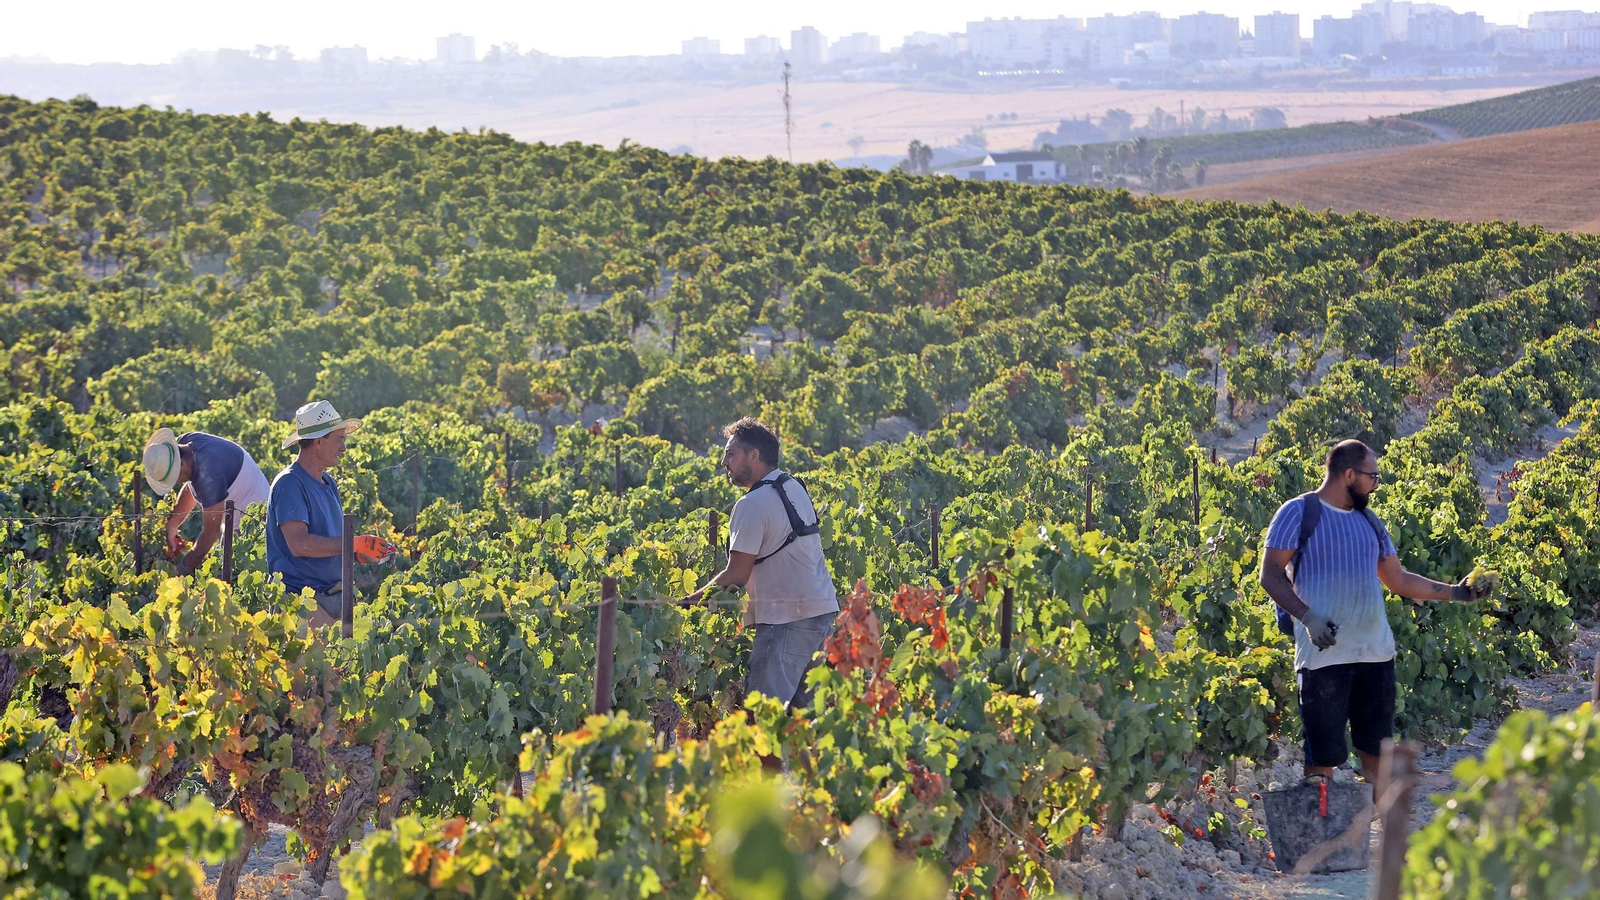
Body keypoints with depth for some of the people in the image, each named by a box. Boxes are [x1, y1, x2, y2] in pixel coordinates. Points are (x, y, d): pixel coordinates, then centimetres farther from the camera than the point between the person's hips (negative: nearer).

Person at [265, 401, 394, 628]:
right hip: (301, 599, -8)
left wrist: (364, 550, 3)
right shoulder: (290, 484, -11)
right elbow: (299, 543, -22)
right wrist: (353, 544, -22)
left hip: (335, 595, 9)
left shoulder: (329, 483, 19)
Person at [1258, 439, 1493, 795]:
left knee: (1377, 751, 8)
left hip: (1375, 654, 6)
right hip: (1324, 655, -6)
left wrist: (1453, 592, 11)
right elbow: (1271, 574, -7)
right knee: (1322, 756, -5)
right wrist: (1308, 617, -19)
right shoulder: (1299, 512, -2)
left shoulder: (1368, 521, 17)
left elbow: (1399, 580, 22)